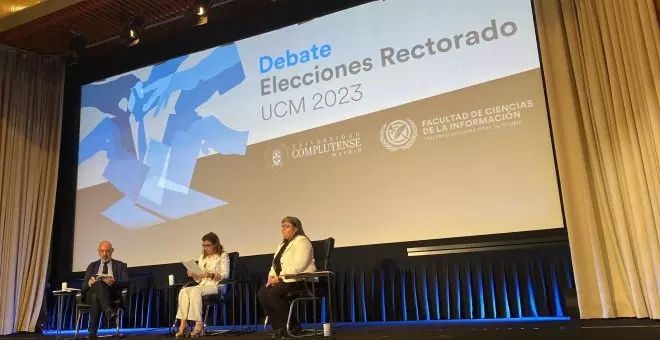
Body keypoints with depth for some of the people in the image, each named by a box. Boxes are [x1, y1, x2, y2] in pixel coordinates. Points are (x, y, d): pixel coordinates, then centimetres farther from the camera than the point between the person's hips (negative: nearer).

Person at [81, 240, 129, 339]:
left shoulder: (120, 265, 17)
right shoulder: (92, 266, 25)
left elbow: (126, 283, 3)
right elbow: (84, 285, 14)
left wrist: (113, 282, -19)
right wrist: (89, 283, -12)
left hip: (112, 293, -1)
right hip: (91, 293, 1)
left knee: (96, 297, -36)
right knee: (99, 283, -35)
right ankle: (108, 311, -54)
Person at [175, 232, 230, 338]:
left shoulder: (223, 255, 5)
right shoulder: (202, 257, 22)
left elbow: (225, 275, -6)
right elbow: (199, 279, 18)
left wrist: (212, 275, -22)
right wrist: (194, 275, -4)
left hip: (216, 286, -5)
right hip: (203, 285, 6)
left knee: (195, 291, -33)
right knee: (183, 291, -24)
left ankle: (198, 324, -35)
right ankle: (183, 323, -29)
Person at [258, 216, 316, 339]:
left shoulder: (301, 241, -9)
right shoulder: (282, 244, 20)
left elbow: (298, 266, -21)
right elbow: (275, 264, 17)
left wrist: (280, 277, -22)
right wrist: (272, 277, -3)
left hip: (300, 280, -8)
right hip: (283, 280, 8)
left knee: (273, 293, -28)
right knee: (262, 292, -16)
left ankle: (293, 326, -13)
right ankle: (279, 326, -9)